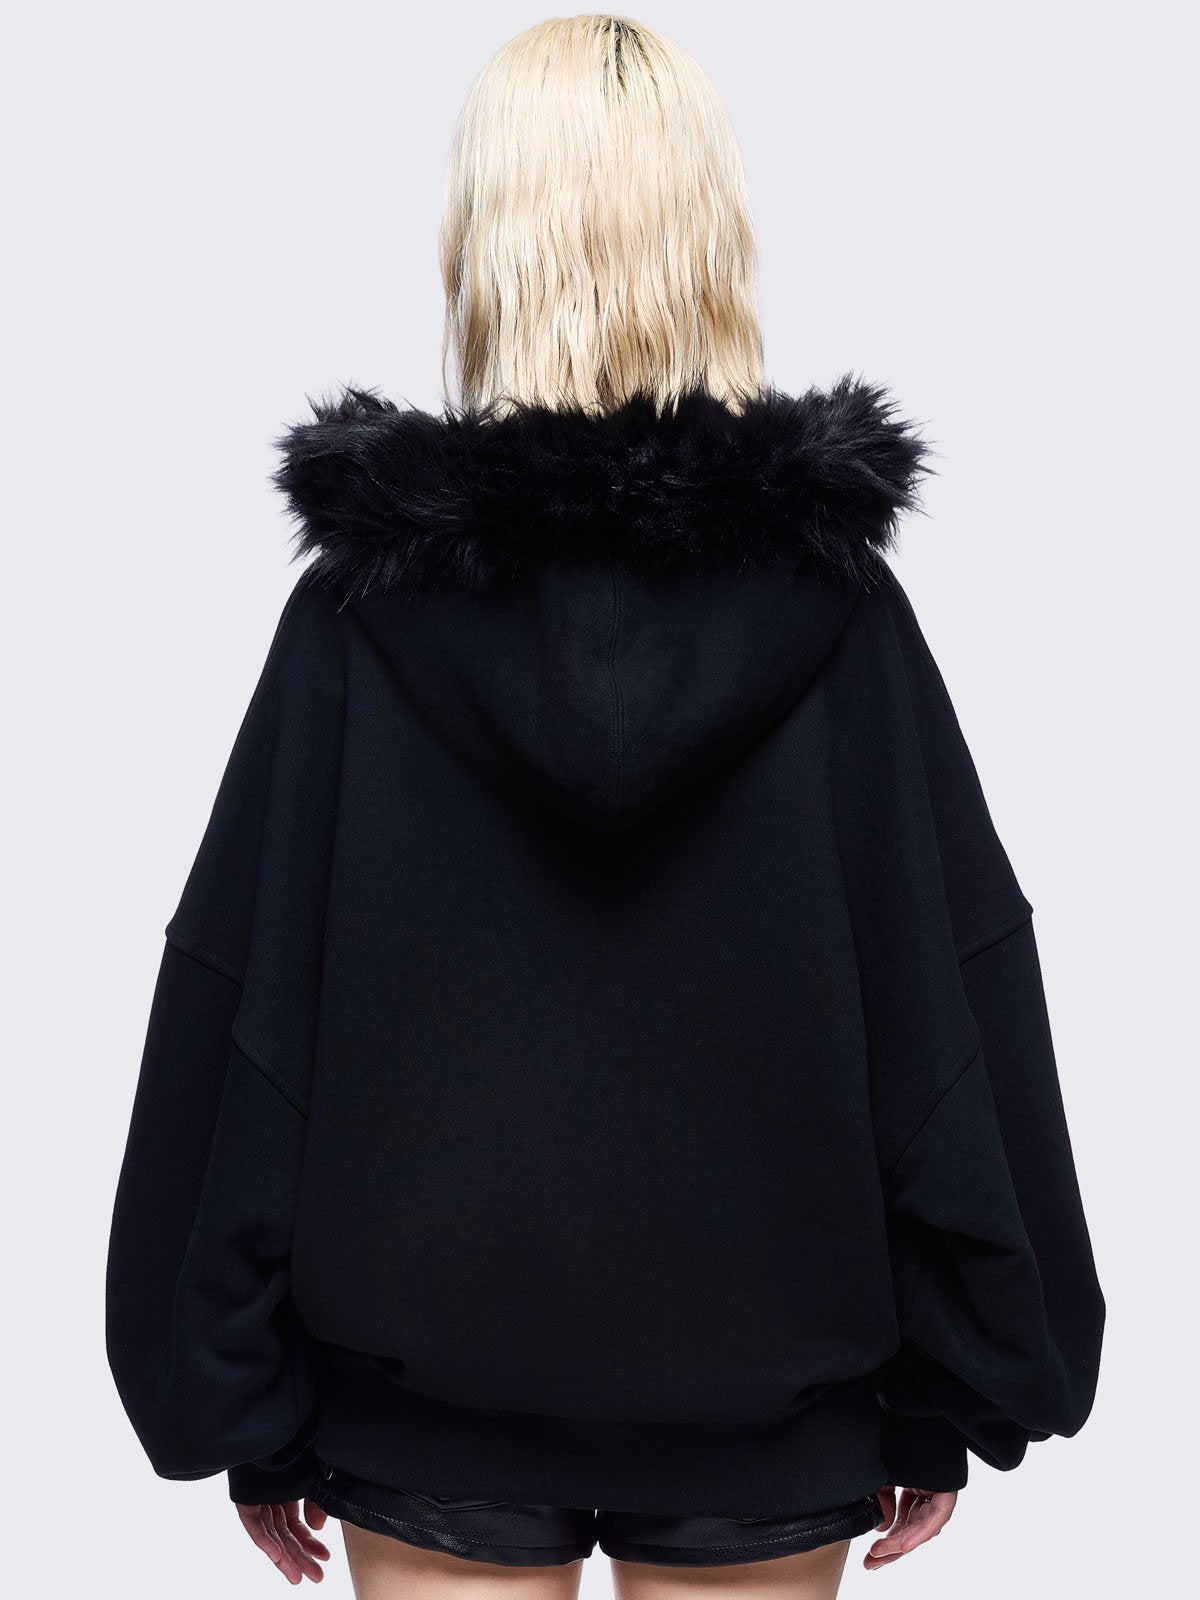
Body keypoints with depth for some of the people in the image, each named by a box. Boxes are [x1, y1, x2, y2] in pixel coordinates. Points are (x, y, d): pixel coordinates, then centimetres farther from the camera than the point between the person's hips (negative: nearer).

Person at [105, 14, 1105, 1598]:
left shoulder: (361, 603, -11)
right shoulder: (836, 595, -10)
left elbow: (242, 1019, -8)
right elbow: (951, 1007, -8)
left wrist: (243, 1406, 3)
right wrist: (949, 1395, 3)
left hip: (432, 1367, 0)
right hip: (765, 1372, 1)